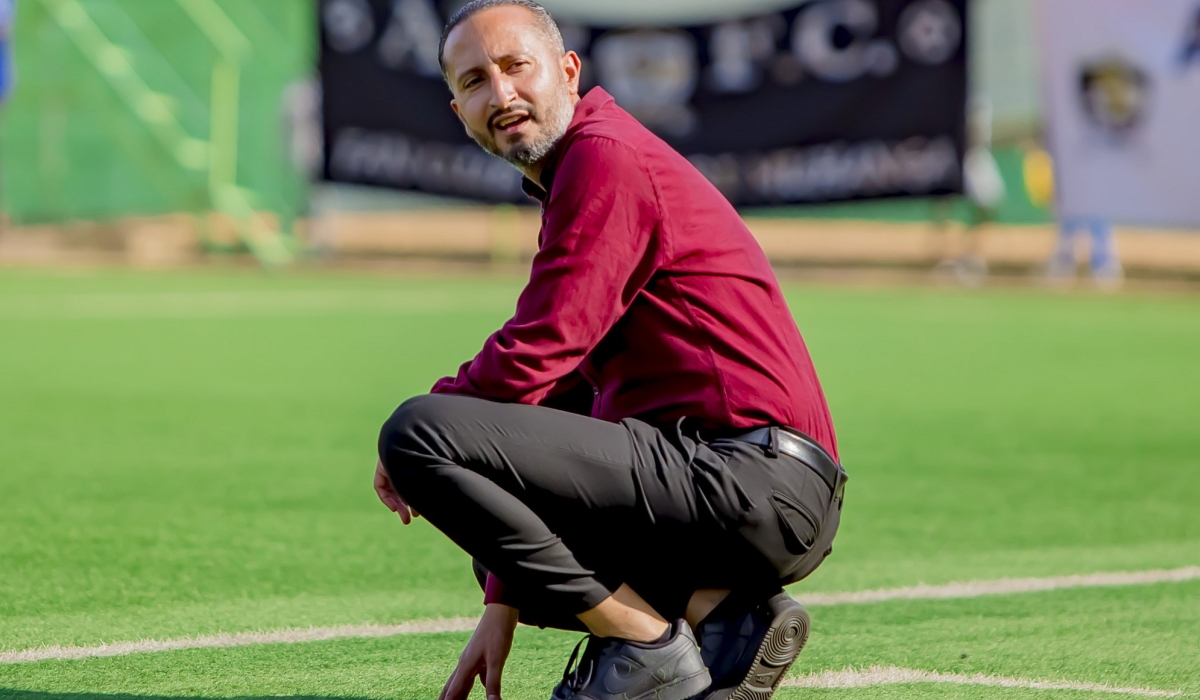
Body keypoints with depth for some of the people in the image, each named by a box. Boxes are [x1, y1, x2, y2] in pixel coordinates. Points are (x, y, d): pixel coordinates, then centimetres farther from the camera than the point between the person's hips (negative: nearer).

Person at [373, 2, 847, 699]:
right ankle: (713, 611, 7)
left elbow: (534, 359, -14)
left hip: (745, 478, -11)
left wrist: (411, 440, 4)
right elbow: (561, 395, 24)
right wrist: (503, 603, 20)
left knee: (419, 434, -16)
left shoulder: (606, 155, -7)